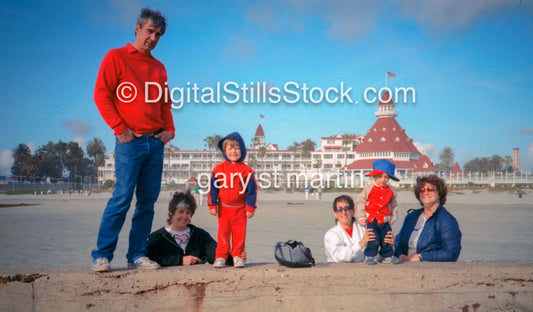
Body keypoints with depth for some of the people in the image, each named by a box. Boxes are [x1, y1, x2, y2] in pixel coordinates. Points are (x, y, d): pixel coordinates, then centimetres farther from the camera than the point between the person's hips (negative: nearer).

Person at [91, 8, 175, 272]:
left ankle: (137, 255, 10)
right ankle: (102, 256, -3)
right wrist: (120, 128, -11)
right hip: (130, 141, -6)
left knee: (148, 201, 4)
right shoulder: (116, 57, 3)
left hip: (155, 142, 6)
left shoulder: (159, 67, 19)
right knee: (122, 197, -10)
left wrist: (169, 130, 8)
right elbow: (101, 95, -4)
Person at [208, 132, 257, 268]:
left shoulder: (246, 170, -1)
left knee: (239, 233, 1)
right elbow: (213, 188, 5)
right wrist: (212, 205, -1)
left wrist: (250, 207, -2)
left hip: (240, 208, -1)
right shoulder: (219, 169, 2)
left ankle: (238, 256, 12)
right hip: (223, 208, 1)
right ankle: (221, 257, 10)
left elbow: (251, 190, 2)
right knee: (223, 233, 3)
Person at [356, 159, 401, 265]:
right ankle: (369, 256, 2)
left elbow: (394, 204, 21)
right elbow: (360, 202, 1)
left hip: (385, 221, 3)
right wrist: (361, 217, -3)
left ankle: (388, 256, 20)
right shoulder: (369, 189, -2)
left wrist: (394, 217, 14)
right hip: (371, 220, -3)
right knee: (374, 239, -12)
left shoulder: (390, 191, 7)